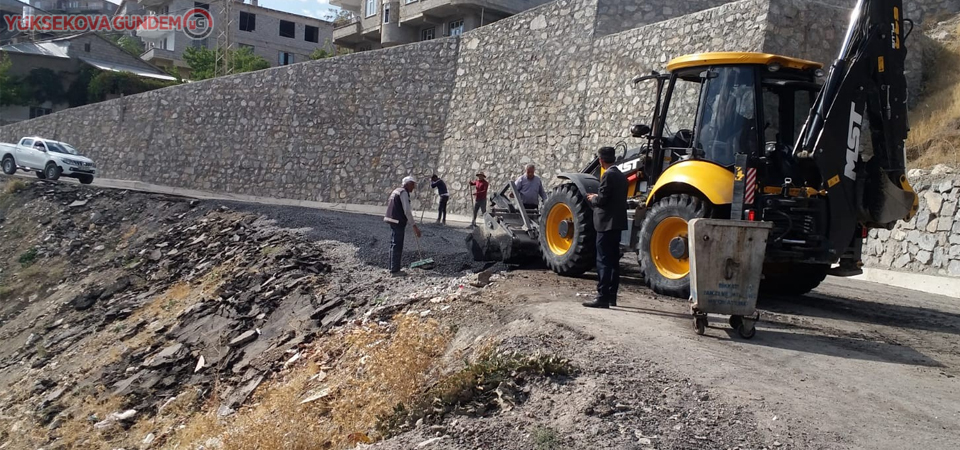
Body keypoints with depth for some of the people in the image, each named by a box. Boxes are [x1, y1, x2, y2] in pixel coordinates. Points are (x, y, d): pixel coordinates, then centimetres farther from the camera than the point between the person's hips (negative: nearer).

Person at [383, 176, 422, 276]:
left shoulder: (396, 191, 17)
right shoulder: (403, 193, -14)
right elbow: (407, 211, -20)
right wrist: (414, 225, -20)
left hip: (393, 221, 10)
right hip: (398, 222, -10)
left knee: (394, 245, 15)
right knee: (397, 246, -6)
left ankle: (393, 269, 22)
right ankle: (395, 270, -3)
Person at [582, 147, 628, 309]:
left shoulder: (608, 175, -14)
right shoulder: (621, 176, 14)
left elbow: (602, 200, -19)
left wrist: (592, 199, 0)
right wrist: (597, 198, 18)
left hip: (606, 223, -9)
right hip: (617, 223, 9)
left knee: (603, 262, -9)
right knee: (613, 261, 12)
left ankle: (602, 298, -10)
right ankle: (611, 296, 17)